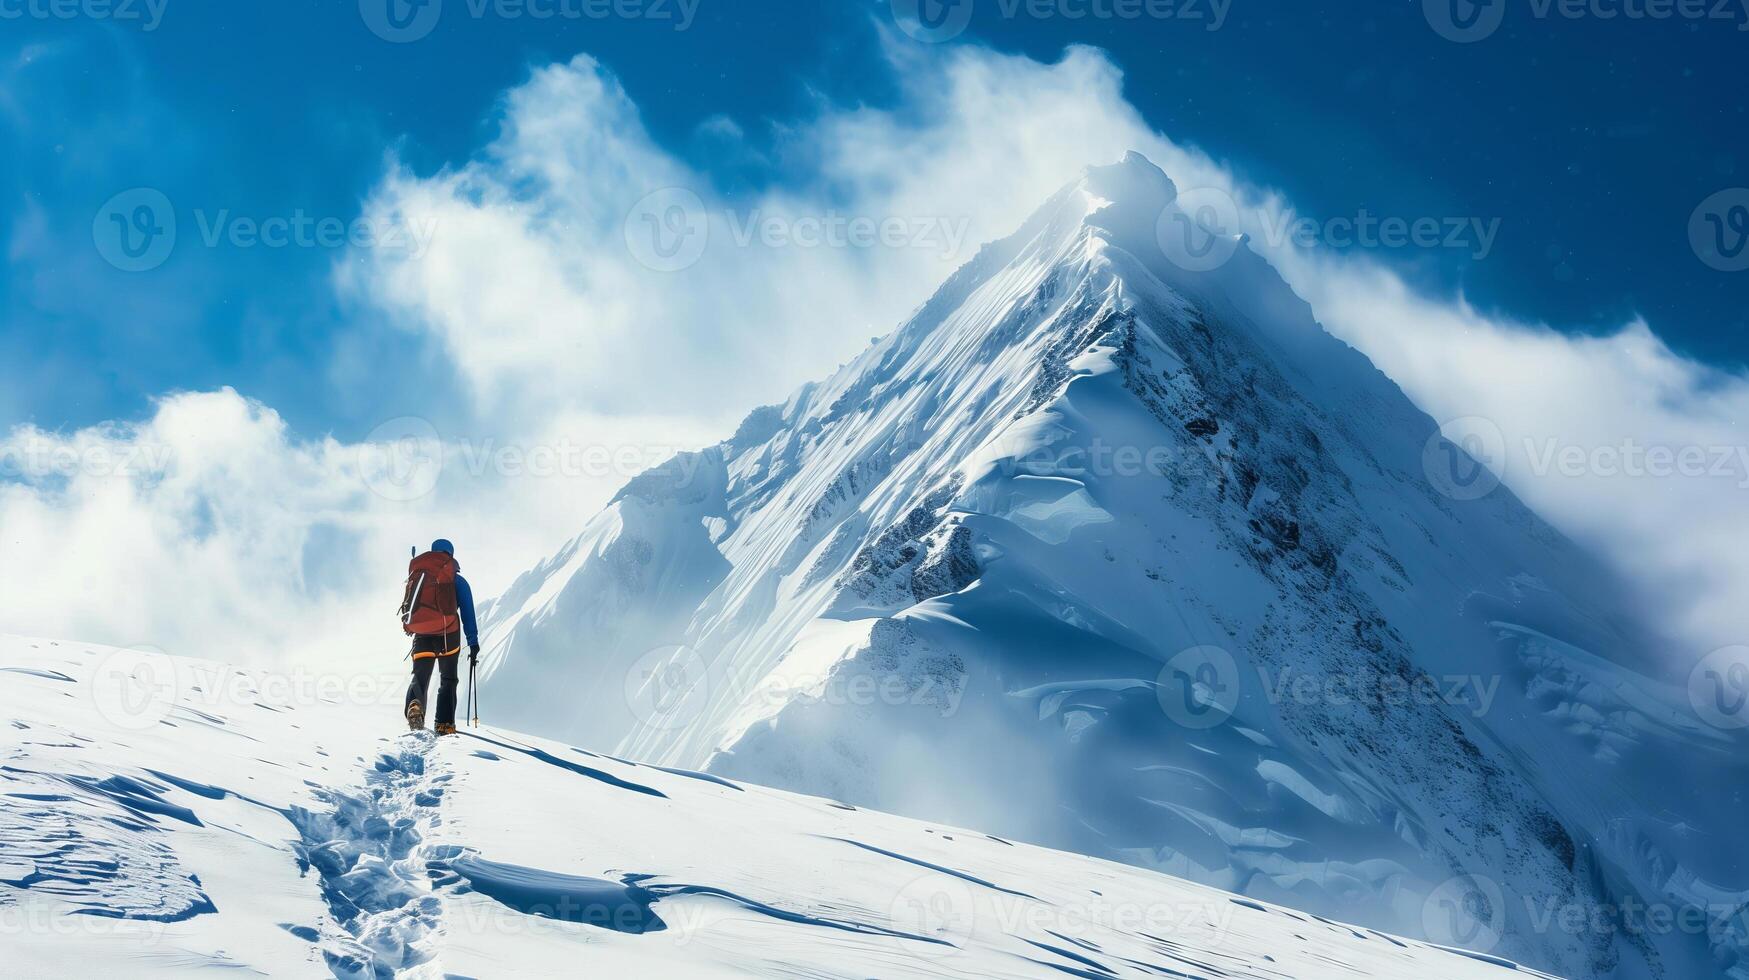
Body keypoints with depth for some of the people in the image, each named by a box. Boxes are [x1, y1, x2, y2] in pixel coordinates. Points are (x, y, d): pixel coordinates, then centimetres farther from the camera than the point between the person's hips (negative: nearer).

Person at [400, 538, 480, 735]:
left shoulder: (416, 575, 15)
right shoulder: (458, 581, 7)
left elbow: (408, 604, 23)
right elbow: (468, 614, 2)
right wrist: (473, 644, 3)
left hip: (421, 634, 2)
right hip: (448, 635, -2)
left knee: (419, 677, 5)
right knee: (448, 680, 11)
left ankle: (415, 705, -28)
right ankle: (445, 725, 1)